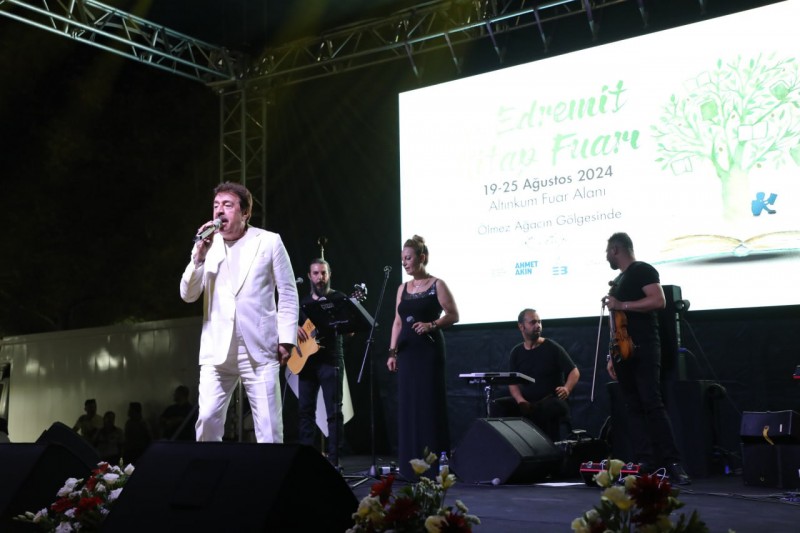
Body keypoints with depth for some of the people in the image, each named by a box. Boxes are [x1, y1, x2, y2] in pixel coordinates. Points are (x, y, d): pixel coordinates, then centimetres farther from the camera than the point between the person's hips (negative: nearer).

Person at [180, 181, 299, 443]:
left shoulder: (269, 242, 2)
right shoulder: (207, 246, 10)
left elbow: (288, 292, 3)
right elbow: (188, 295, 4)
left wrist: (286, 338, -4)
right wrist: (199, 255, -8)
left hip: (259, 348, -2)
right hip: (217, 349, 3)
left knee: (269, 425, -1)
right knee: (207, 420, -2)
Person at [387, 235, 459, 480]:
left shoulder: (437, 285, -2)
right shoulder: (402, 288, 14)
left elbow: (453, 315, -5)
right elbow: (398, 322, 14)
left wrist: (431, 325, -20)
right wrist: (392, 352, 6)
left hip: (430, 349, -5)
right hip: (407, 351, 5)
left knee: (430, 403, -6)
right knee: (408, 405, 4)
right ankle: (411, 464, 10)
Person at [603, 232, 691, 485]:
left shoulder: (643, 270, -2)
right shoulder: (617, 281, 23)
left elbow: (659, 300, -16)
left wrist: (621, 305, -16)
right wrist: (612, 355, 16)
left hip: (643, 349, -9)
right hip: (624, 352, 9)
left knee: (652, 404, -15)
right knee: (633, 408, 3)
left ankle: (673, 464, -13)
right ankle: (646, 464, 3)